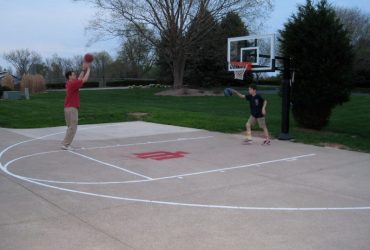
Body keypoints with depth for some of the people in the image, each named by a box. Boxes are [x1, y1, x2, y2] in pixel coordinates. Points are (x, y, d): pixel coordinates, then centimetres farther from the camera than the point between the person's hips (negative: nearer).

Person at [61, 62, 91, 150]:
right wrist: (88, 69, -1)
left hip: (68, 108, 10)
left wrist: (83, 70, 20)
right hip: (72, 108, -10)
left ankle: (66, 144, 15)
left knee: (70, 127, 15)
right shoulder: (73, 84, -14)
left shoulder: (69, 84, 13)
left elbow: (79, 79, 25)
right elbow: (84, 79, -12)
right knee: (72, 127, -6)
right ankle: (65, 144, -6)